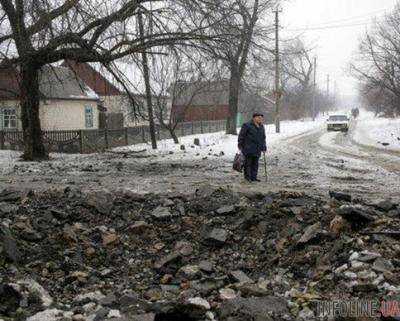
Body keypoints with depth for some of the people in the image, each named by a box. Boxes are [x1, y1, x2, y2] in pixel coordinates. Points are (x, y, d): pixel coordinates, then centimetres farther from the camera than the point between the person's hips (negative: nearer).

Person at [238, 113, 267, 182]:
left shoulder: (261, 127, 15)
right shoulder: (247, 125, -7)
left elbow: (263, 138, 24)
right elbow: (241, 136, -5)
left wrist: (264, 147, 20)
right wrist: (240, 145, -7)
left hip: (257, 149, 6)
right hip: (248, 148, -6)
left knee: (255, 164, 6)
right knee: (248, 162, -3)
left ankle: (253, 177, 13)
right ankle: (247, 176, 6)